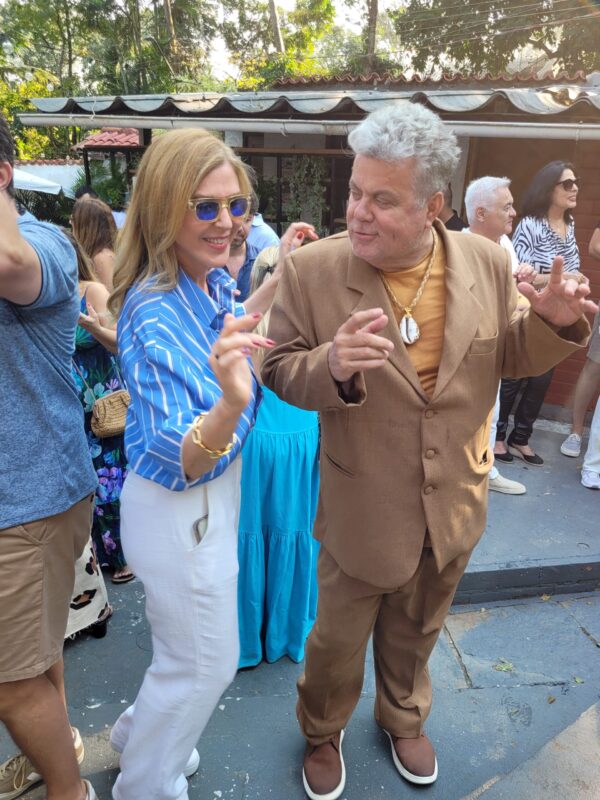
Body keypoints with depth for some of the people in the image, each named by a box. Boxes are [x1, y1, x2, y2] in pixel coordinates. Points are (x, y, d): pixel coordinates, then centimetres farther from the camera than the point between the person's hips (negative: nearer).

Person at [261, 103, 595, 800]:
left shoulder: (486, 262, -9)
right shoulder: (312, 268, -18)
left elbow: (510, 357, 4)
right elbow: (278, 369, -11)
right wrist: (330, 366, -33)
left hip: (455, 505, 3)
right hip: (361, 507, -3)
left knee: (415, 633, 29)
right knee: (338, 639, 19)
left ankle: (403, 719, 60)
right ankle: (322, 734, 53)